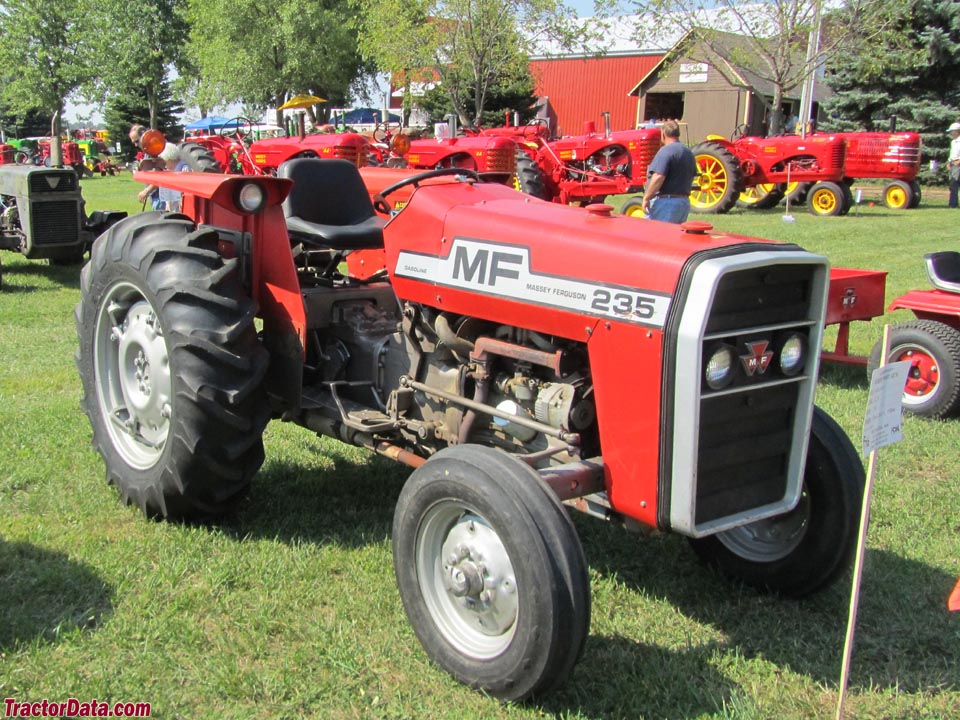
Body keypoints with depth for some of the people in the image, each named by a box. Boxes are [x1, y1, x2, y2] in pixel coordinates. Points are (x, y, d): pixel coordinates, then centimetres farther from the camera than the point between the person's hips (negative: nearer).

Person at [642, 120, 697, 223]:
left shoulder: (666, 151, -13)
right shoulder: (689, 153, 16)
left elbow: (658, 177, -23)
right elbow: (691, 177, 22)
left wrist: (646, 198, -18)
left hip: (665, 202, -9)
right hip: (684, 202, 9)